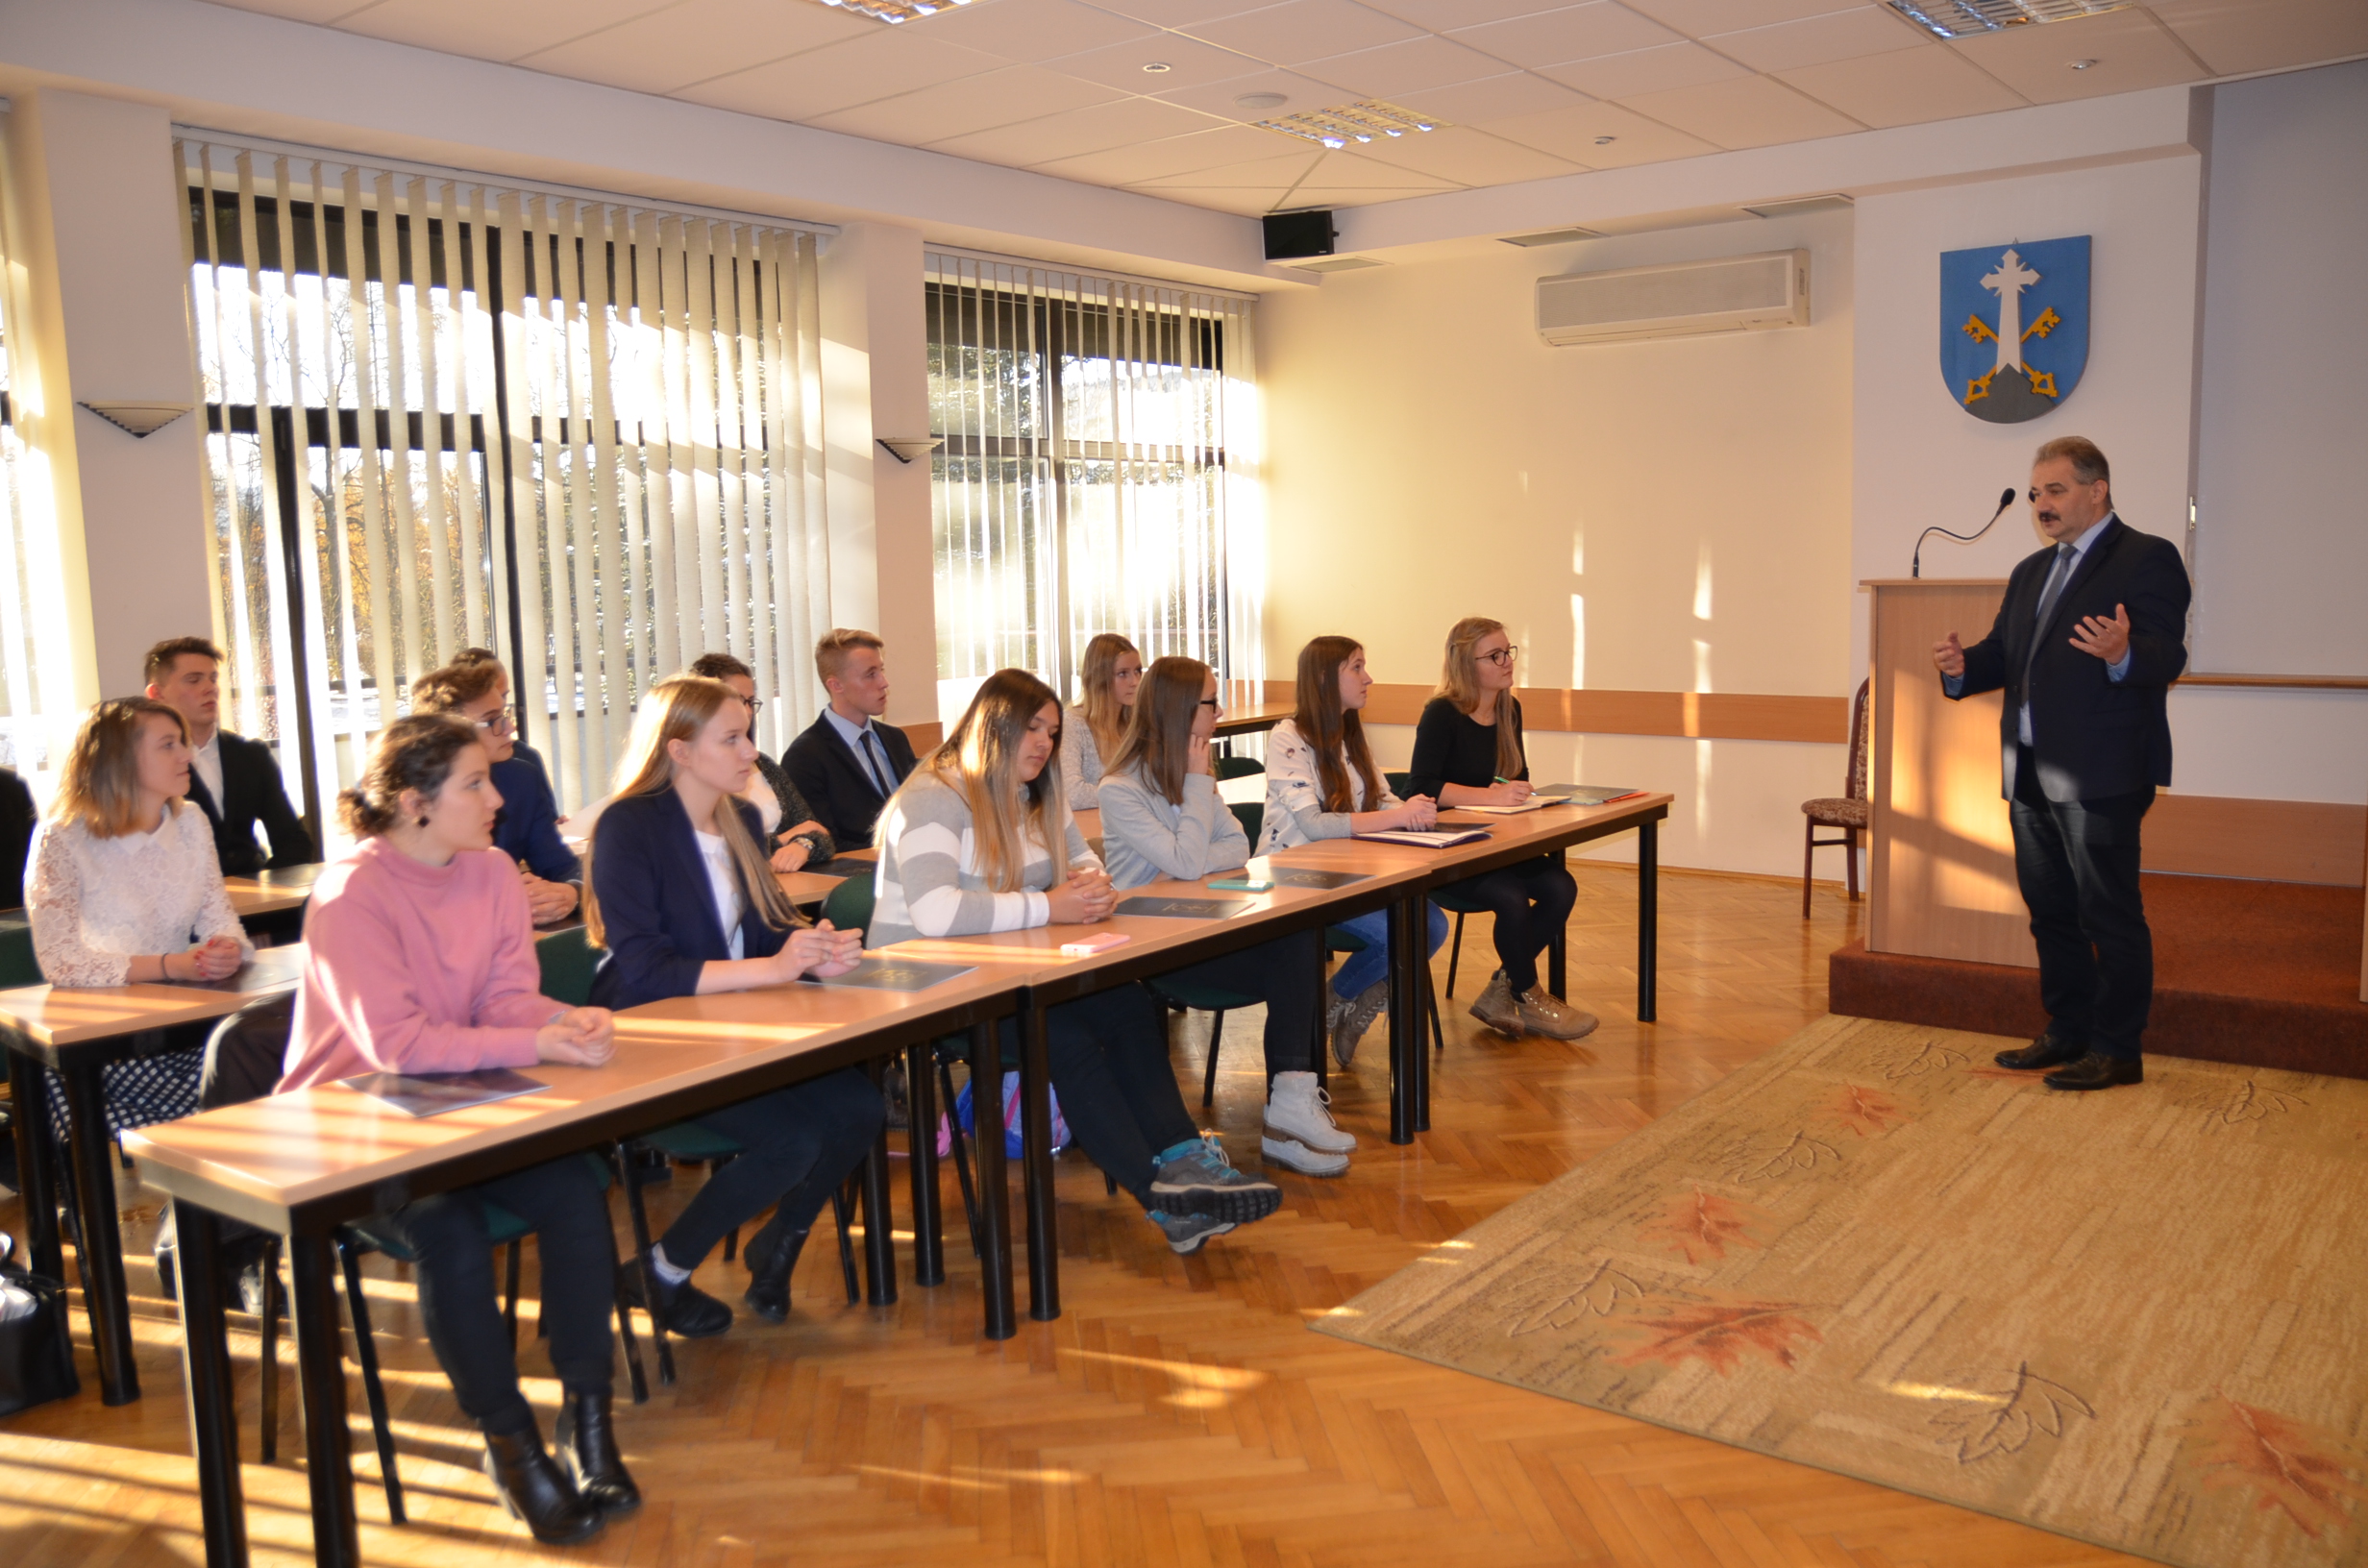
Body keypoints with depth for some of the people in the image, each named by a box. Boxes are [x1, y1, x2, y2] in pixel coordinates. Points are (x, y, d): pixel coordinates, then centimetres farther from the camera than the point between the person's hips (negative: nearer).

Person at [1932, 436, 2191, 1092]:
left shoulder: (2148, 559, -6)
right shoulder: (2031, 571, 19)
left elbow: (2166, 658, -17)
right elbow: (2003, 652, 16)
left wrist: (2122, 655, -39)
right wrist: (1963, 666, -6)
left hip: (2100, 775, -8)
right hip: (2031, 777, 8)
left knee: (2109, 913, -1)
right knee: (2050, 910, 15)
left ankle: (2118, 1050, 8)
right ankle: (2069, 1033, 27)